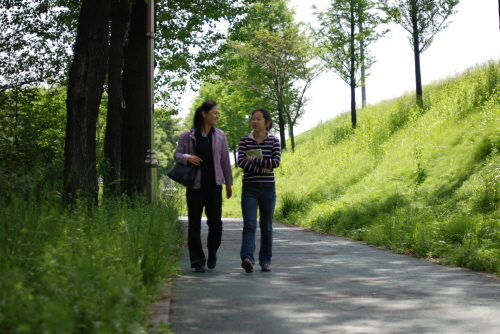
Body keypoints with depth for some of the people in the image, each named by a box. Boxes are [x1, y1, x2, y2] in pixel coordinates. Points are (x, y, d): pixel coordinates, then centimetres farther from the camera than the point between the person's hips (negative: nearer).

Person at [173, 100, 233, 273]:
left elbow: (225, 160, 11)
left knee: (215, 221, -2)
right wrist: (187, 158, -15)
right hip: (195, 185, -1)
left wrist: (228, 183, 12)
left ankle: (212, 252, 25)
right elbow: (177, 154, 7)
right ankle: (197, 260, 10)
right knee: (194, 223, 1)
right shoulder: (188, 136, 0)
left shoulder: (220, 135, 7)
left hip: (214, 184, 2)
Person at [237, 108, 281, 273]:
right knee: (249, 225, -14)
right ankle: (247, 258, -26)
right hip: (249, 188, -1)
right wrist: (263, 169, -13)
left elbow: (276, 162, -10)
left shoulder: (274, 141, 5)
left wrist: (254, 160, -12)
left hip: (268, 189, 1)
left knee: (266, 227, 7)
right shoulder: (245, 140, 3)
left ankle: (265, 260, 16)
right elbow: (241, 162, -9)